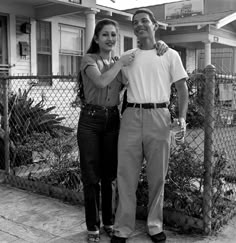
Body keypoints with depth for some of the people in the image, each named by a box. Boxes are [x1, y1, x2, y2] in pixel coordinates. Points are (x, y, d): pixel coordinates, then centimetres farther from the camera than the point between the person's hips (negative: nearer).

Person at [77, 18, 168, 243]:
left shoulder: (120, 61, 11)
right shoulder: (89, 59, -3)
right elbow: (101, 81, -21)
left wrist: (159, 48, -4)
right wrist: (120, 63, -15)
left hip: (112, 120, 4)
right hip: (90, 120, -4)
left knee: (109, 175, 11)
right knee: (91, 176, 2)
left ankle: (109, 222, 27)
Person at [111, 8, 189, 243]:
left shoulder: (170, 55, 8)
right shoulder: (126, 57, 13)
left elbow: (182, 88, 6)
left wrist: (182, 117, -8)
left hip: (158, 117, -1)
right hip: (131, 116, 1)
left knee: (157, 176, 7)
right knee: (126, 175, 2)